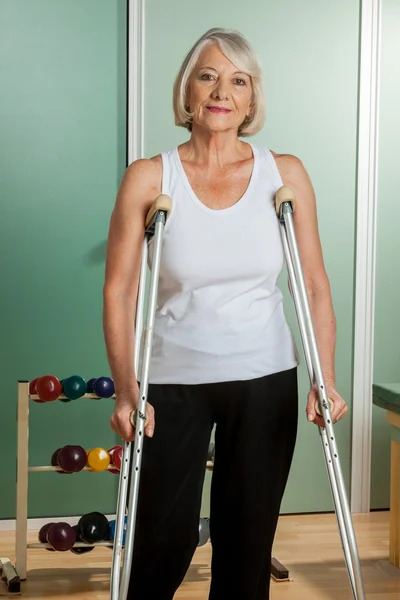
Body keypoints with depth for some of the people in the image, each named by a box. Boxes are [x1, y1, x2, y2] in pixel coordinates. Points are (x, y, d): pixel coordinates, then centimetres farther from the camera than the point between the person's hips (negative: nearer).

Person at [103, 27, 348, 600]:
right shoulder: (148, 178, -7)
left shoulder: (286, 174, -2)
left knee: (247, 540, 11)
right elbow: (119, 291, -6)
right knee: (164, 542, 3)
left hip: (266, 382, 2)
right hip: (172, 381, -1)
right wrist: (126, 388, -16)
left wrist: (326, 380, -8)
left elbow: (315, 285, 0)